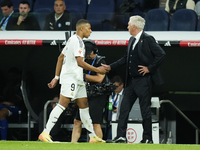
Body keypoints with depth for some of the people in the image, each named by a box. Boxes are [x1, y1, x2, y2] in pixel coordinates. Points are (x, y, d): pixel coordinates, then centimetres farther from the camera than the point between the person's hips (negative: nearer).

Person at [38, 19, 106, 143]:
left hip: (78, 79, 11)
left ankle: (93, 137, 13)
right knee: (62, 105, -15)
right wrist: (97, 70, -14)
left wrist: (56, 77, 22)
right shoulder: (77, 41, -13)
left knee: (84, 106, 10)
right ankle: (45, 133, -18)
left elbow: (61, 58, 22)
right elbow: (80, 62, -21)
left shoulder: (73, 40, 19)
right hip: (70, 78, -11)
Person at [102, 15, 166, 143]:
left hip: (144, 80, -8)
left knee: (145, 110, -1)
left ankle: (147, 138, 6)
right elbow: (126, 58, 22)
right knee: (124, 108, 2)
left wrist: (150, 68, -15)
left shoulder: (147, 39, -11)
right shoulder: (132, 40, 14)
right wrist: (110, 67, 19)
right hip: (131, 80, 8)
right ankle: (121, 136, 2)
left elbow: (161, 54, -16)